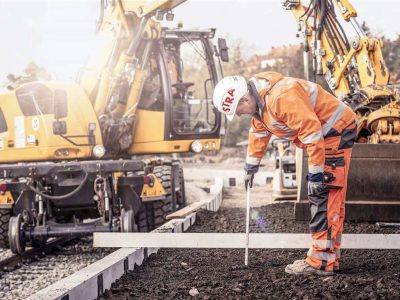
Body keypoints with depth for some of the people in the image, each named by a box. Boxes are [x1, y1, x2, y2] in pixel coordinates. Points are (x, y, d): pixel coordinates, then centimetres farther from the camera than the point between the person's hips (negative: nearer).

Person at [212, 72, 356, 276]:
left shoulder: (281, 97, -29)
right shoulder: (259, 100, 5)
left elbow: (311, 132, -30)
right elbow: (259, 132, 22)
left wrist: (316, 174, -26)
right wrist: (251, 166, 30)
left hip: (336, 131, -10)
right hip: (325, 134, 10)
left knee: (324, 195, -12)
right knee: (331, 198, 12)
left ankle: (320, 262, -13)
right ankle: (330, 257, 18)